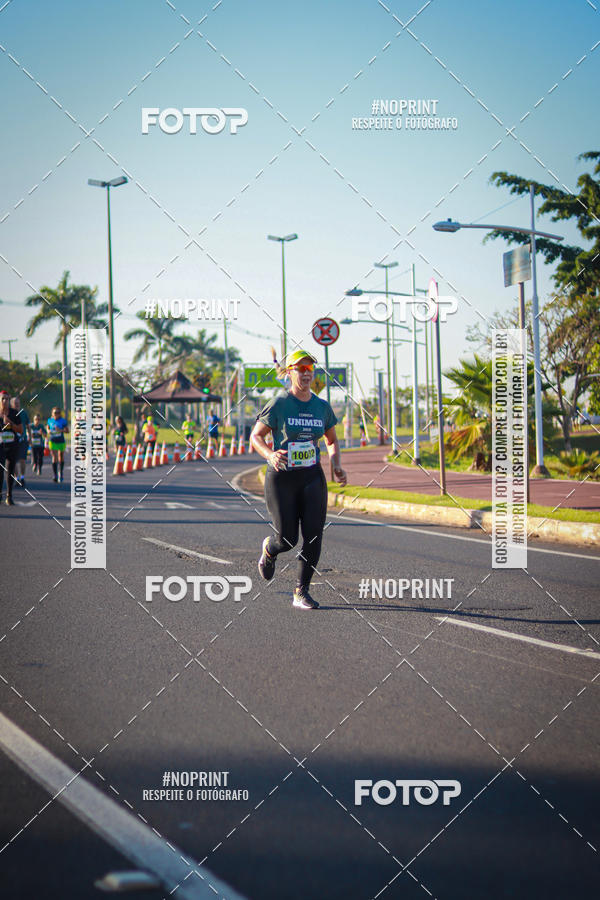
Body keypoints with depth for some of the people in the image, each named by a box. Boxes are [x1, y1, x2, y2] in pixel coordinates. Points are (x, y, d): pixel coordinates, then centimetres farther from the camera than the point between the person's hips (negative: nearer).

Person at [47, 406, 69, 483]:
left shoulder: (63, 421, -3)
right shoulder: (50, 420, 4)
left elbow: (67, 431, -1)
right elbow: (48, 428, 20)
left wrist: (61, 430, -19)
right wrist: (48, 431, -3)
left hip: (61, 441, 0)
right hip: (52, 441, 0)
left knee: (61, 458, 10)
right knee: (54, 458, -11)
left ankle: (61, 472, 31)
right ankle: (55, 475, -13)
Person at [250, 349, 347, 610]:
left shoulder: (322, 407, 6)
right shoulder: (278, 405, -6)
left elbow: (332, 440, 20)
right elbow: (255, 436, -1)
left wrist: (336, 466, 1)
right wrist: (270, 455, -22)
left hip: (312, 478, 3)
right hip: (282, 478, -3)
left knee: (314, 534, -13)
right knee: (287, 540, -2)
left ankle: (301, 592, -3)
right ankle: (269, 549, 37)